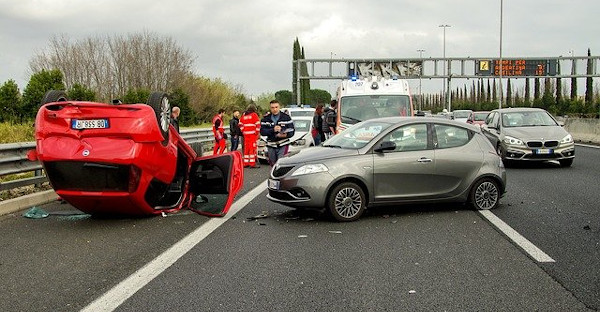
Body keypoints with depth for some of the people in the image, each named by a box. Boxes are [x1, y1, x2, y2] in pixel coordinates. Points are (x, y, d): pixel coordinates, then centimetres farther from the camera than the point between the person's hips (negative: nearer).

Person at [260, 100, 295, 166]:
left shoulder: (286, 117, -1)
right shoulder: (266, 118, 4)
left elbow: (291, 131, -5)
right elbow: (262, 131, -7)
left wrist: (286, 134, -27)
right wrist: (273, 130, -22)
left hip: (283, 145, -3)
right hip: (271, 146, 3)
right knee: (273, 165, 13)